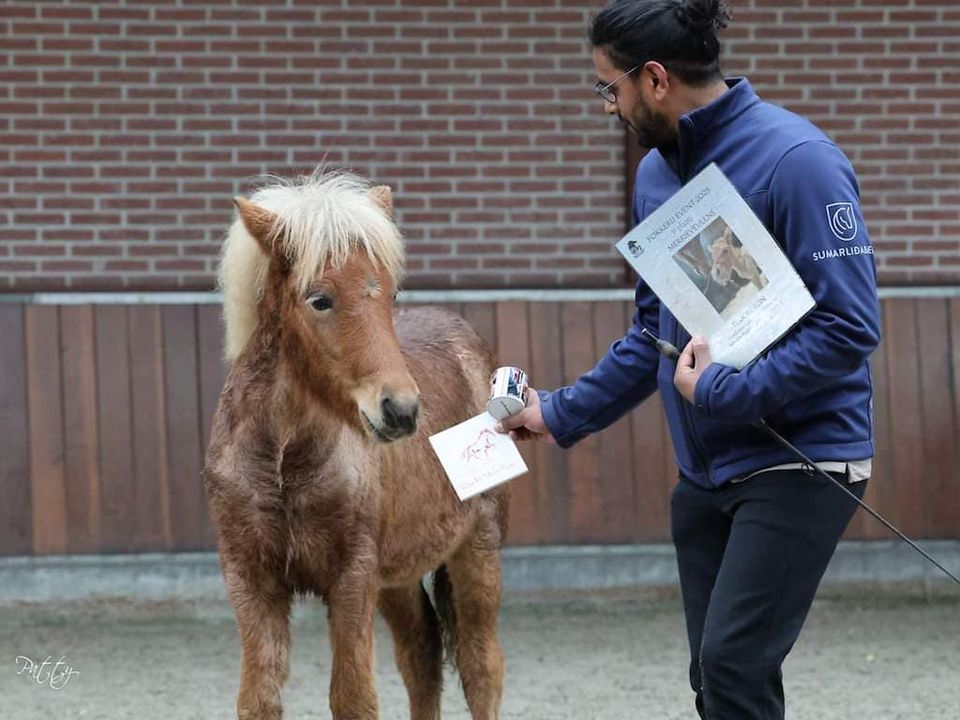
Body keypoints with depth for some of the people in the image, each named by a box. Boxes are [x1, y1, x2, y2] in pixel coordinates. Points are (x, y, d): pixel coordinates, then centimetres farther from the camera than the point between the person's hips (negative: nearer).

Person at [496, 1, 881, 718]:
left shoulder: (796, 160, -17)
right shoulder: (657, 173, 9)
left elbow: (850, 327, -21)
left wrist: (724, 390, -20)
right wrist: (562, 414, 15)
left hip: (800, 460, -8)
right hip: (705, 468, 8)